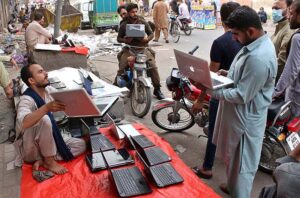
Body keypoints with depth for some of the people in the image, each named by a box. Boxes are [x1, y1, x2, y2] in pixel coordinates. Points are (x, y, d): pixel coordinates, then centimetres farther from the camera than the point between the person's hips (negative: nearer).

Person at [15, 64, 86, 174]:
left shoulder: (48, 90, -3)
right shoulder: (26, 99, -25)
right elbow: (24, 123, -43)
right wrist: (46, 108, -54)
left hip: (48, 144, 7)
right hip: (29, 149, -7)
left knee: (81, 145, -4)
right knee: (44, 119, -33)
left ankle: (42, 160, -7)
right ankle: (49, 161, -16)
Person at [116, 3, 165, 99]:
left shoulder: (143, 22, 2)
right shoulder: (124, 24, 2)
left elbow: (151, 34, 7)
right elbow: (119, 38, 8)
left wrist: (147, 39, -16)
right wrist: (125, 40, -14)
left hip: (143, 48, 0)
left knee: (153, 66, -15)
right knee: (121, 68, -17)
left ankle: (157, 89, -4)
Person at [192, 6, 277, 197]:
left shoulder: (258, 57, -32)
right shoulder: (258, 43, 1)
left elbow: (242, 96, -28)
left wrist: (209, 89, -24)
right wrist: (229, 74, 2)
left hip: (245, 118, -10)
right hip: (237, 113, 10)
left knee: (242, 163, 10)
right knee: (233, 157, 28)